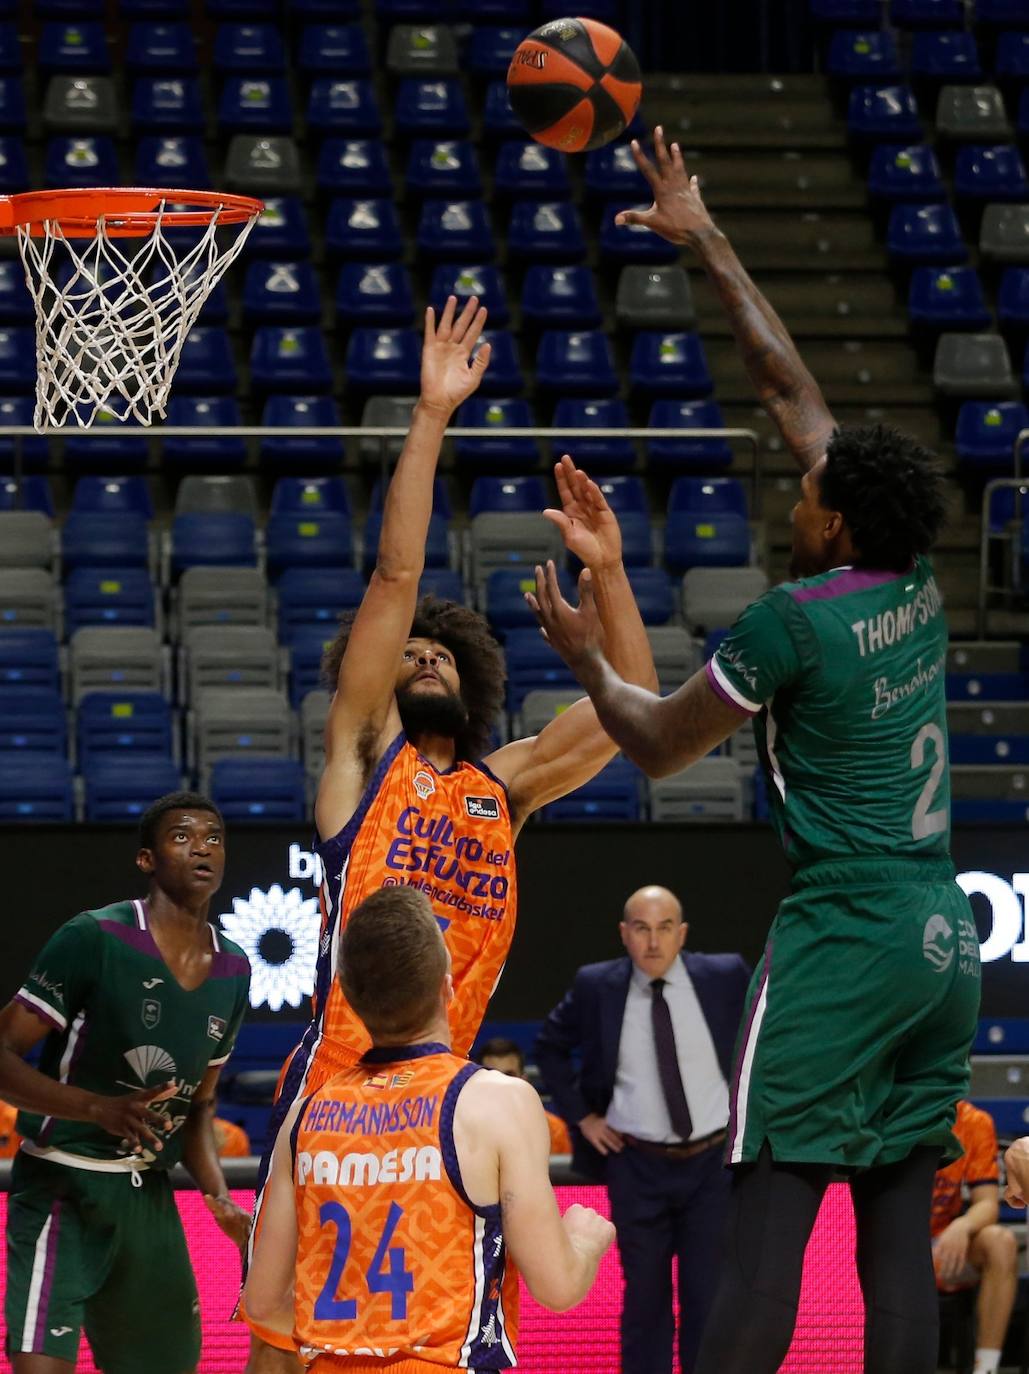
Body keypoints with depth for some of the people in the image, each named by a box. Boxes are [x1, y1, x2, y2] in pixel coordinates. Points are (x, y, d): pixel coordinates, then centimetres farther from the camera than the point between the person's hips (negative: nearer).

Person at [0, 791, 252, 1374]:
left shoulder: (233, 970, 7)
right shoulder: (95, 939, -14)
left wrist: (220, 1199, 1)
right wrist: (101, 1108, -29)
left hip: (149, 1195, 7)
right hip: (62, 1188, -7)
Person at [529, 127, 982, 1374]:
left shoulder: (793, 623, -11)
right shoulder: (916, 588, 9)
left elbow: (655, 744, 3)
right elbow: (788, 385, 17)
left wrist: (581, 654, 20)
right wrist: (707, 246, 23)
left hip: (840, 940, -7)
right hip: (944, 941, 7)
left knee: (764, 1232, -9)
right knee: (898, 1237, 5)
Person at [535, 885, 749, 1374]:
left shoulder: (725, 977, -5)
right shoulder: (597, 987, -4)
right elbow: (550, 1046, 12)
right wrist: (581, 1116, 4)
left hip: (713, 1163, 0)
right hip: (637, 1167, 0)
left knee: (709, 1297, -1)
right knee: (644, 1297, 5)